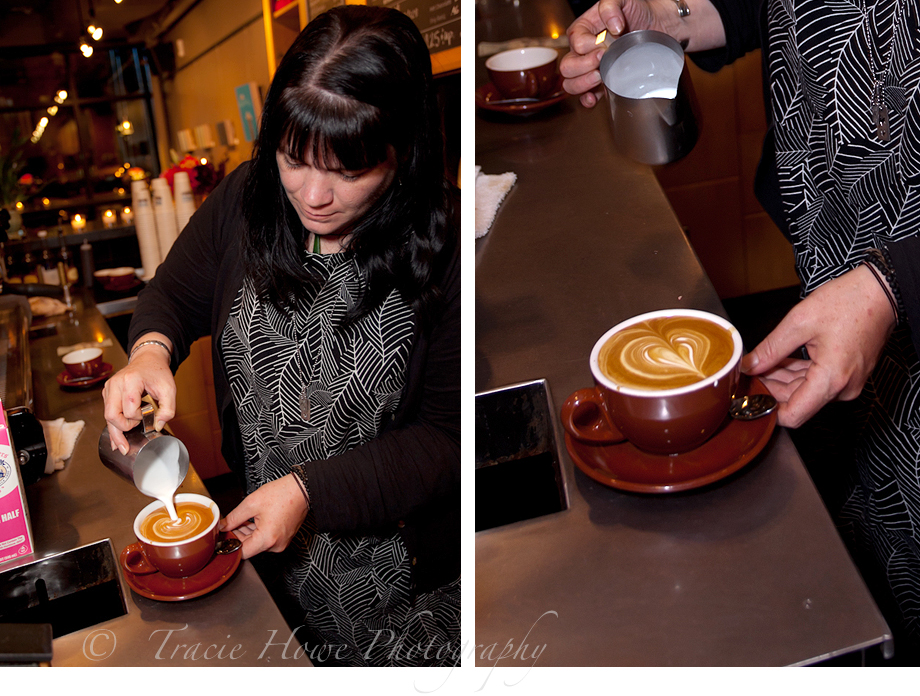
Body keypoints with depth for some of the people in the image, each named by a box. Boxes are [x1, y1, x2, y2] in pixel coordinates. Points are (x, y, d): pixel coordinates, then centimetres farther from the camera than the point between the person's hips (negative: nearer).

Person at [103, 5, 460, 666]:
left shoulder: (447, 246, -24)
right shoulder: (248, 195, -10)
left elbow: (449, 435, -20)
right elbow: (177, 291, 6)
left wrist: (310, 490, -26)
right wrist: (152, 349, -17)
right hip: (256, 526, 4)